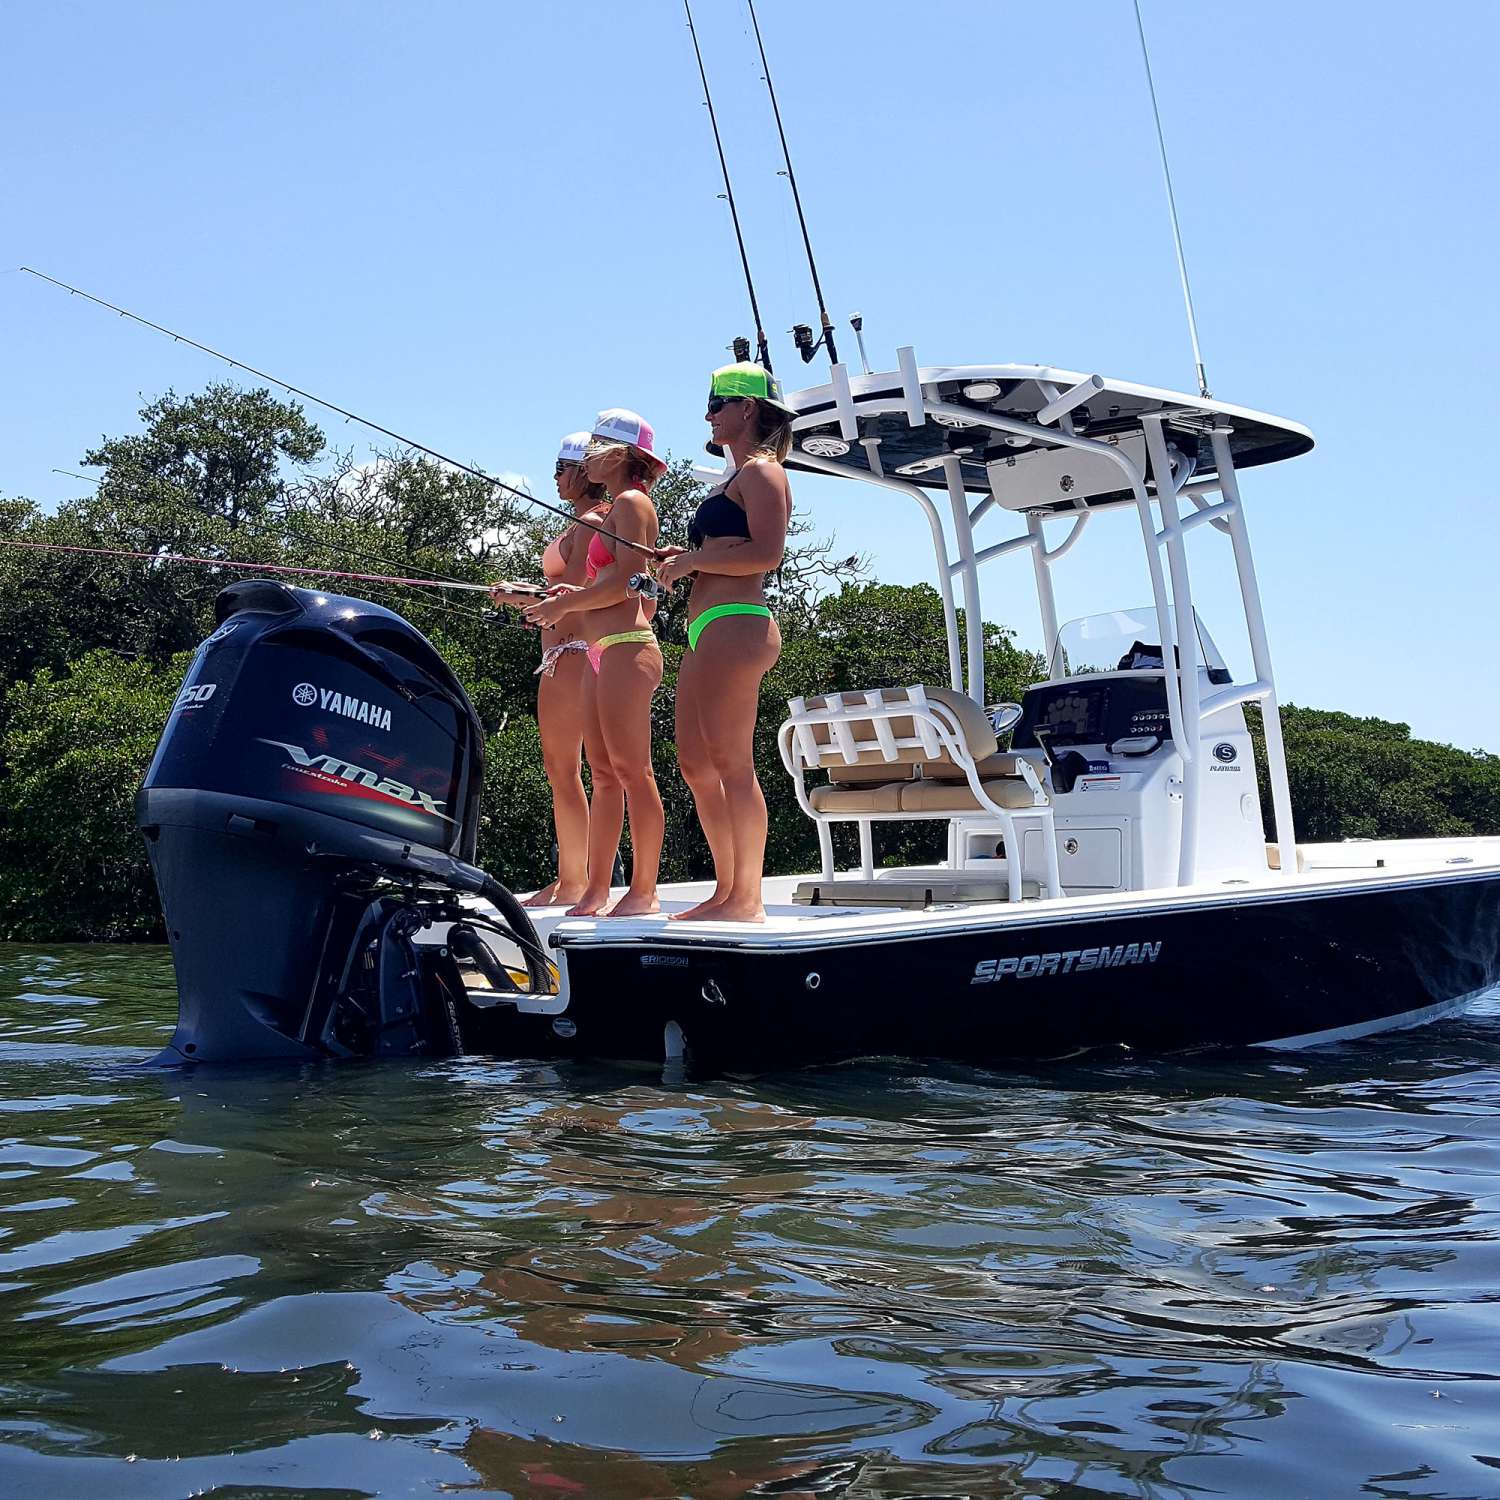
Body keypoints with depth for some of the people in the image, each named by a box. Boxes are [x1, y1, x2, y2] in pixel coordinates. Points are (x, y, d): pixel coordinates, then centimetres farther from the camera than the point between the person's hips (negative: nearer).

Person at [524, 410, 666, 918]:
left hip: (625, 649, -10)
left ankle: (643, 891, -8)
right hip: (602, 652, 10)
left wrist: (564, 603, -7)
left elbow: (629, 581, -16)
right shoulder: (618, 507, 24)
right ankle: (596, 889, 10)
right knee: (603, 774, 8)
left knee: (631, 771, -10)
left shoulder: (631, 501, -4)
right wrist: (576, 597, 14)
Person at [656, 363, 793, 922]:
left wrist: (691, 560, -11)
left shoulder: (761, 472, -4)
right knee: (695, 765, 10)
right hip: (708, 632, 11)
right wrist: (684, 558, 12)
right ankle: (727, 891, 15)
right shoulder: (734, 480, 25)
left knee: (731, 764, -10)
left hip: (735, 627, -11)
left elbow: (767, 554, -18)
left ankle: (747, 898, -6)